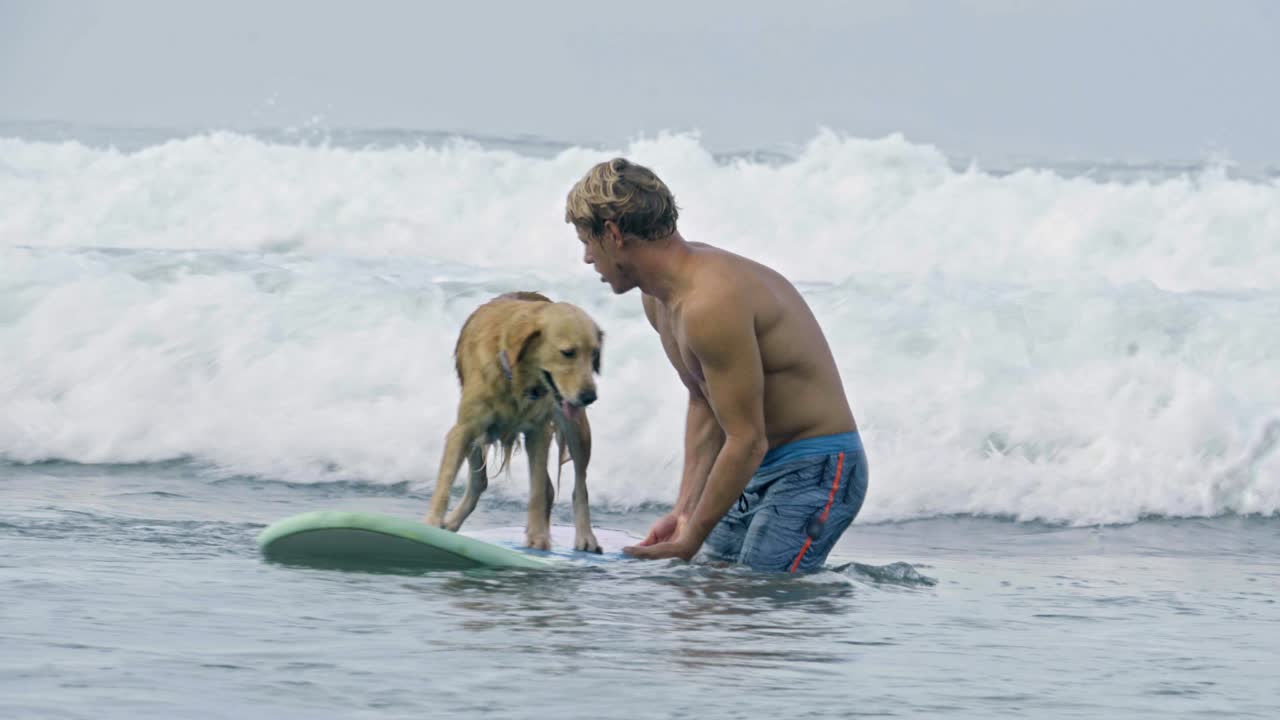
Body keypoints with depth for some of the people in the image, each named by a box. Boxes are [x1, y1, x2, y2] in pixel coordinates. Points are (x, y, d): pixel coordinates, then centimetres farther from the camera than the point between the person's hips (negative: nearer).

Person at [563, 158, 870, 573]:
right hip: (761, 467, 10)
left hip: (814, 472, -10)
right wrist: (685, 511, 6)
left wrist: (690, 542, -18)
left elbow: (746, 440, -24)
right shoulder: (660, 299, 6)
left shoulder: (711, 303, -26)